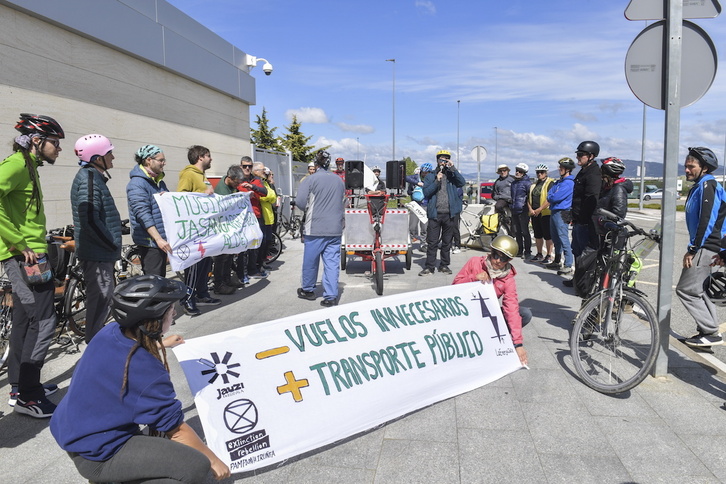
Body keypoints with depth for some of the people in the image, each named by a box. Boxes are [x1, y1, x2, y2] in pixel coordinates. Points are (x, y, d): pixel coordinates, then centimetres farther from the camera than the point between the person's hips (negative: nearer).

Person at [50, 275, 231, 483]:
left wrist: (159, 345, 31)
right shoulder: (146, 372, -30)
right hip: (94, 457, -9)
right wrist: (214, 460, -3)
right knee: (197, 466, -17)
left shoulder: (111, 332, -8)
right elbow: (177, 431, -17)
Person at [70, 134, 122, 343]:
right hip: (97, 252, -10)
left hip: (100, 251, 10)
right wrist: (112, 245, -16)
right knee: (101, 298, -3)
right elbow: (90, 219, -25)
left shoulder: (94, 176, 15)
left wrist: (112, 245, 17)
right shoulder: (89, 179, -17)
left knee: (102, 297, 18)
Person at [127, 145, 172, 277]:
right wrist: (158, 239, -26)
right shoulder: (137, 184, -13)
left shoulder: (159, 181, 15)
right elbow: (143, 215, -21)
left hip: (162, 239, 9)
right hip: (150, 241, -9)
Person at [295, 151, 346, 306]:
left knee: (311, 260, 12)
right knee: (332, 262, 4)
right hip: (335, 229, 4)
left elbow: (300, 202, -12)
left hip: (315, 228, -3)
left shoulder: (310, 180, -8)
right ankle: (331, 296, 3)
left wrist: (308, 211, 7)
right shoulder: (339, 180, 7)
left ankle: (307, 290, 28)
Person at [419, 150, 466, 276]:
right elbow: (426, 193, -3)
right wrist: (437, 181, -14)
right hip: (435, 213, -1)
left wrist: (453, 168, -15)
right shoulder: (430, 176, 9)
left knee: (447, 242, 10)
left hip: (450, 214, 1)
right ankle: (429, 267, 3)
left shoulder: (452, 175, 10)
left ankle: (444, 265, 20)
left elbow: (462, 182, -10)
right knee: (432, 242, -2)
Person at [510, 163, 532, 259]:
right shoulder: (513, 183, 16)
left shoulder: (527, 182, -7)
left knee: (525, 232, -4)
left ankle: (527, 252, 3)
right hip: (514, 211, 7)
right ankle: (519, 251, 21)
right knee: (517, 232, 12)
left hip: (523, 211, -7)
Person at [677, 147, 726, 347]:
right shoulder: (699, 187, 18)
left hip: (705, 248, -10)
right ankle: (708, 330, 23)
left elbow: (707, 221, -20)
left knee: (686, 289, -9)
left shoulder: (707, 186, -13)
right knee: (698, 290, 15)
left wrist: (692, 250, -20)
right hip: (704, 247, 10)